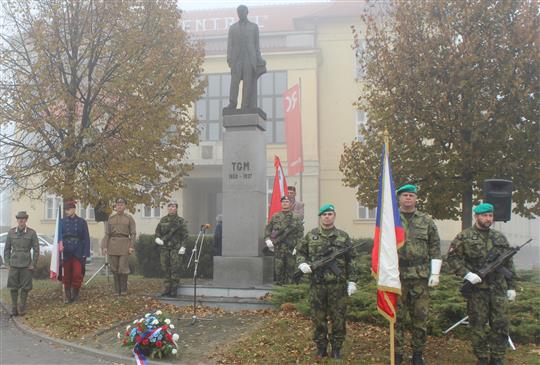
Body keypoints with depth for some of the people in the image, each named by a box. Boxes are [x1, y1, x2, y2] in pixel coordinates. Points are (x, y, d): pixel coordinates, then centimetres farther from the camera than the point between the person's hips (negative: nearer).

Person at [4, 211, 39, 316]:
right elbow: (7, 248, 10)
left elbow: (36, 249, 0)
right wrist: (7, 263, 3)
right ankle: (14, 307, 15)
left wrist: (33, 264, -4)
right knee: (13, 287, 3)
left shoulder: (32, 233, -3)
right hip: (14, 264, 1)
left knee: (25, 287, 3)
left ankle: (22, 307, 16)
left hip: (26, 265, -1)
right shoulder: (11, 232, 3)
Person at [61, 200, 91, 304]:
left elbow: (86, 239, 1)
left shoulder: (82, 222, 3)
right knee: (66, 276, 4)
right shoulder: (62, 222, 7)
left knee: (77, 274, -8)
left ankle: (75, 294, 13)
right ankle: (68, 296, 16)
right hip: (65, 252, 2)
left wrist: (85, 254, -5)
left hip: (78, 253, -1)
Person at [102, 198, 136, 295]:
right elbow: (107, 233, 8)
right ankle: (117, 289, 13)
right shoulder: (111, 218, 10)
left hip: (124, 245, -3)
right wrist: (105, 246, -1)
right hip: (113, 245, 3)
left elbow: (133, 233, -1)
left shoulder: (129, 218, 3)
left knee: (123, 267, -6)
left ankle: (124, 289, 7)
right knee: (114, 268, 4)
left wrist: (132, 246, -10)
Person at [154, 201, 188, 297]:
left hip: (176, 248, -4)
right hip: (165, 247, 4)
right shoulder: (163, 220, 12)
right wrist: (157, 238, -3)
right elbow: (157, 231, 17)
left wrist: (183, 246, -11)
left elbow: (185, 235, -2)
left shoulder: (180, 220, 1)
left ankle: (174, 290, -1)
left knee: (175, 268, -6)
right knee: (166, 268, 5)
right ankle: (167, 289, 12)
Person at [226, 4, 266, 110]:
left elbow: (256, 45, 11)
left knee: (248, 83, -6)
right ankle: (232, 104, -8)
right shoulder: (232, 28, 15)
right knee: (234, 81, -11)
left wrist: (258, 60, 3)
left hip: (250, 59, 0)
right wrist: (229, 58, -5)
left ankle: (246, 106, -6)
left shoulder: (254, 27, 14)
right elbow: (229, 44, 9)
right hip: (237, 59, 0)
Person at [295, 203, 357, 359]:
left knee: (338, 318, 5)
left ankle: (336, 348, 19)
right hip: (317, 284, 1)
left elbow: (351, 261, 4)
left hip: (338, 285, -1)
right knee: (318, 317, 8)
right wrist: (302, 263, -7)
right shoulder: (311, 235, 6)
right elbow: (299, 251, 14)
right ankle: (321, 347, 21)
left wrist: (352, 280, -1)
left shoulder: (343, 236, 4)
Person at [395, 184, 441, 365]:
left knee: (420, 317, 7)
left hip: (420, 276, 1)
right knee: (397, 317, 4)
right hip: (396, 276, -1)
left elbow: (435, 249, 6)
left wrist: (435, 273, 0)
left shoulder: (427, 221, 7)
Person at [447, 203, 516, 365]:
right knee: (478, 326, 4)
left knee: (501, 325, 4)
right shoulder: (464, 237, -1)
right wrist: (466, 274, -16)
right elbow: (453, 258, -5)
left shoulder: (500, 237, 12)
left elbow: (509, 263, 15)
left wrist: (511, 286, 11)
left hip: (499, 289, 4)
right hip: (477, 289, -3)